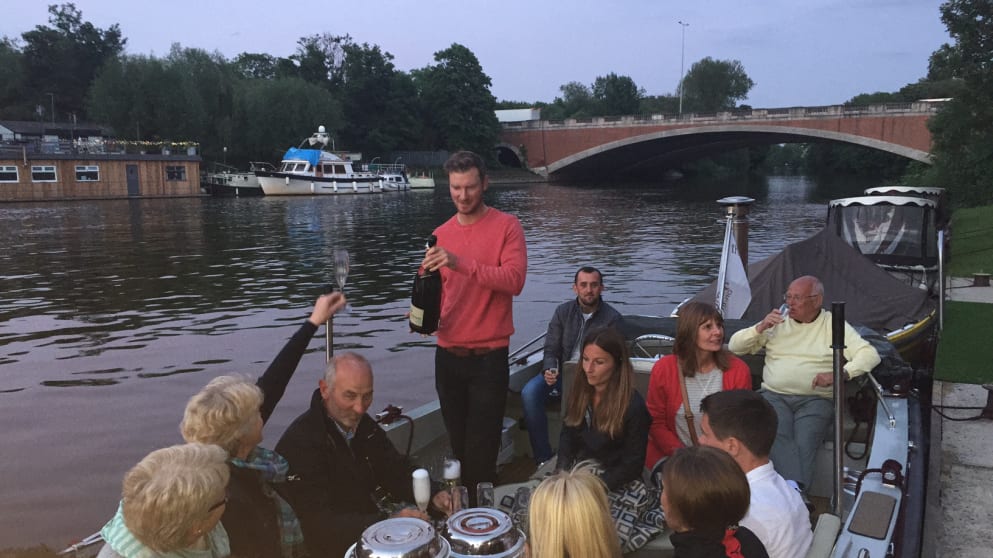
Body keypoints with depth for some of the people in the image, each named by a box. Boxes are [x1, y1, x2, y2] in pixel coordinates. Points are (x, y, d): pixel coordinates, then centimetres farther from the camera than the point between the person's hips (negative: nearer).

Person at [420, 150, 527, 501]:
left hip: (489, 356, -5)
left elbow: (514, 280, -20)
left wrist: (461, 263, -30)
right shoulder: (440, 235, 8)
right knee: (459, 446, 15)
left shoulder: (506, 226, -5)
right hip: (448, 355, 5)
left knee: (481, 452, -2)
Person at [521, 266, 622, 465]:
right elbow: (551, 350, 6)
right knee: (530, 392, -26)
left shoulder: (612, 318, -1)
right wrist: (550, 370, -17)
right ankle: (544, 458, -18)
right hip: (562, 371, 3)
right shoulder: (563, 311, 6)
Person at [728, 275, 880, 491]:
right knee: (778, 438, -31)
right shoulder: (777, 322, 17)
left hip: (815, 399, -1)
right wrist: (760, 328, -4)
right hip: (774, 395, 1)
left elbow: (870, 354, -1)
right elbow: (734, 346, 14)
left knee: (804, 444, -31)